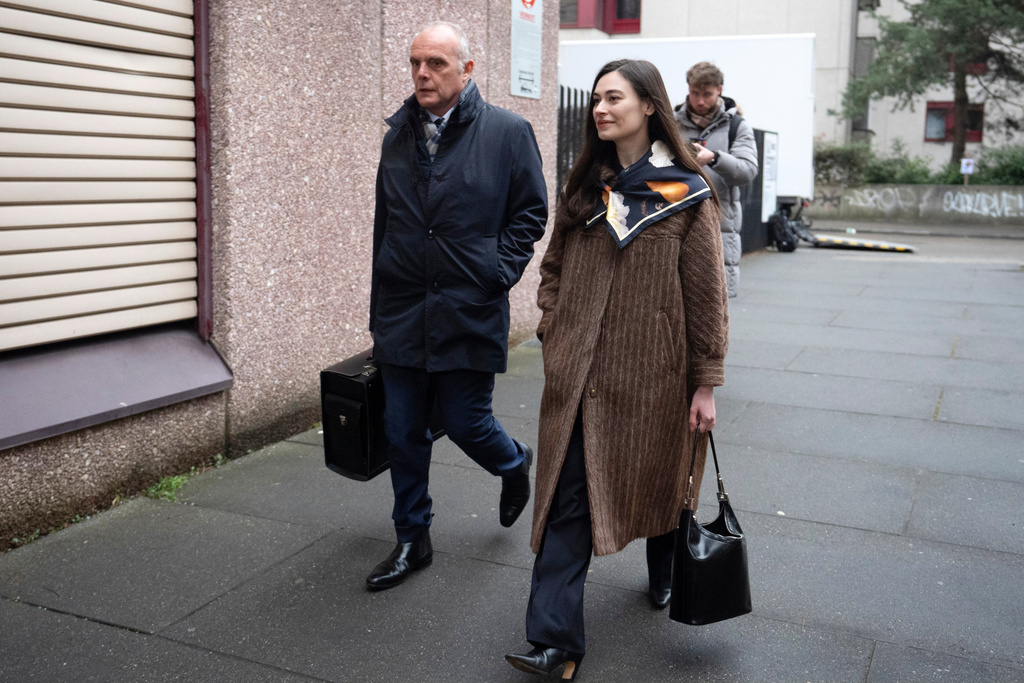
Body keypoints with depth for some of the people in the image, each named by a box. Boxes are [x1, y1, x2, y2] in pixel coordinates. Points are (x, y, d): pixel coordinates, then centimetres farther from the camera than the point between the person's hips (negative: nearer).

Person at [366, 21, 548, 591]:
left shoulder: (508, 132, -4)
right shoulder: (398, 135, 9)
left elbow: (530, 213, 2)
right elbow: (384, 224, 16)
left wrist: (496, 273, -9)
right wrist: (379, 312, 15)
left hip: (470, 313, -4)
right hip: (402, 315, 4)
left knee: (466, 423, 4)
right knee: (404, 434, 8)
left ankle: (515, 464, 39)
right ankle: (413, 541, 25)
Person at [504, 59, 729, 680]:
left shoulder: (687, 193, -5)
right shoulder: (584, 186, 8)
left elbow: (706, 293, -5)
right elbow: (554, 266, 15)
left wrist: (706, 382, -5)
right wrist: (554, 331, 3)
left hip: (653, 372, -2)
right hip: (580, 371, 3)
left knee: (658, 481, 17)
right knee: (568, 499, -3)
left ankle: (665, 574, 47)